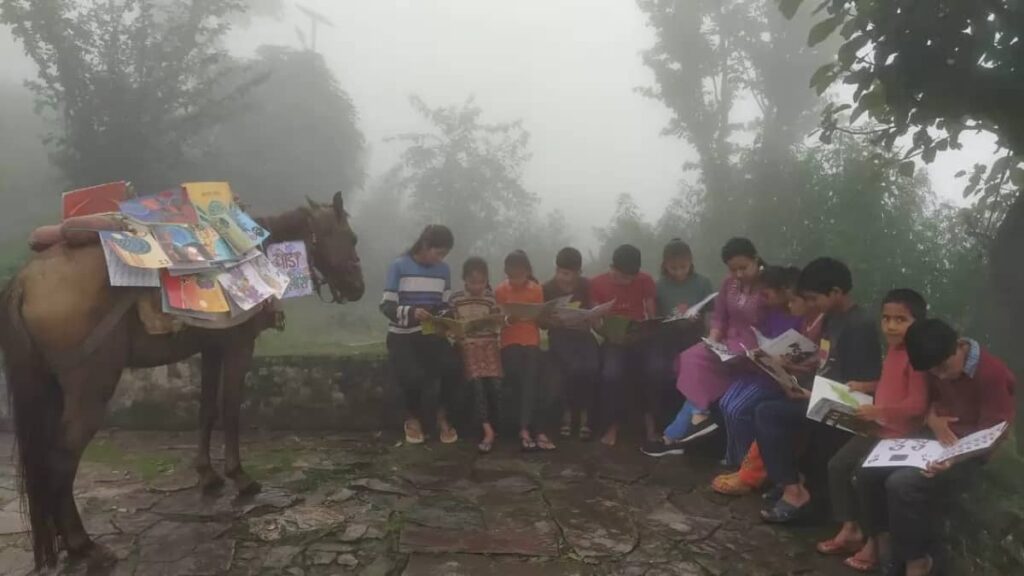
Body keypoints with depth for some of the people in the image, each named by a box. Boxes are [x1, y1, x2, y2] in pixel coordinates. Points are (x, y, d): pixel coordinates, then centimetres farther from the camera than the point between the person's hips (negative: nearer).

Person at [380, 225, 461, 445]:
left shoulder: (443, 270, 6)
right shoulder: (399, 266, -7)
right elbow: (386, 305, -10)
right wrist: (411, 313, -28)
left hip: (431, 334, 3)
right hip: (402, 336, -3)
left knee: (452, 367, -26)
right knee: (414, 376, -29)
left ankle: (443, 417, 3)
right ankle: (413, 419, 6)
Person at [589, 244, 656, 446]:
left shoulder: (646, 281, 3)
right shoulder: (597, 283, -1)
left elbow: (652, 317, 5)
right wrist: (610, 333, -19)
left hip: (639, 338, 2)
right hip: (613, 339, -1)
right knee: (611, 373, -32)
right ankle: (612, 425, -12)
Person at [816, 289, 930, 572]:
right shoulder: (892, 350, 11)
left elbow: (917, 404, -26)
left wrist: (878, 412, -30)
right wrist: (865, 386, 15)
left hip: (902, 434, -10)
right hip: (879, 428, 10)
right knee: (837, 465, 6)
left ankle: (875, 541, -1)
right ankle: (850, 529, 17)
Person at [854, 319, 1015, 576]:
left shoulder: (993, 373, -19)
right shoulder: (937, 366, 3)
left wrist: (956, 457, -34)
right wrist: (933, 419, -6)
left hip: (970, 454, -7)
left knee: (902, 484, -30)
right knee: (868, 473, -15)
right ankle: (884, 544, 1)